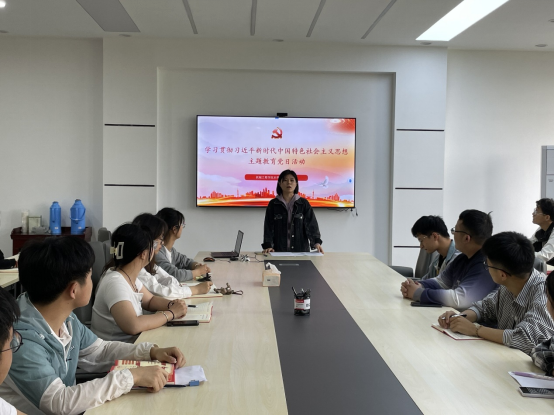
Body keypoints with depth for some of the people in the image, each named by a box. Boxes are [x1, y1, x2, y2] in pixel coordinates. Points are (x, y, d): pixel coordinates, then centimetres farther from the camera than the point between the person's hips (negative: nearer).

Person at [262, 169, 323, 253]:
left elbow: (311, 224, -5)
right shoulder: (273, 204, 4)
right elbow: (268, 227, 0)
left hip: (301, 251, 0)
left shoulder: (304, 203, 3)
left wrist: (316, 242, -21)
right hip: (279, 251, 0)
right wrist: (268, 246, -14)